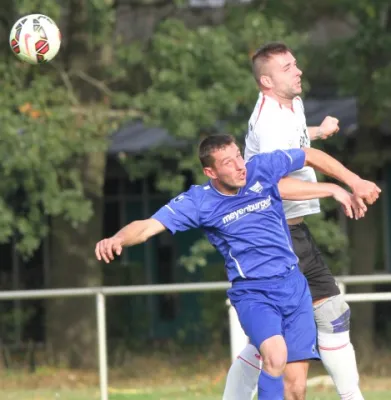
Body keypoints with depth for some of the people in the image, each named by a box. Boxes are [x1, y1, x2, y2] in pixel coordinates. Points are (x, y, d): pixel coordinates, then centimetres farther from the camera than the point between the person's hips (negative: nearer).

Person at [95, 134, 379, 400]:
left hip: (294, 285, 4)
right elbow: (148, 226, -20)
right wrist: (116, 240, -40)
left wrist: (353, 182, 12)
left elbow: (312, 156, 11)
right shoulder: (198, 202, -11)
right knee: (275, 354, -33)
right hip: (253, 293, -4)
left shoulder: (260, 169, -3)